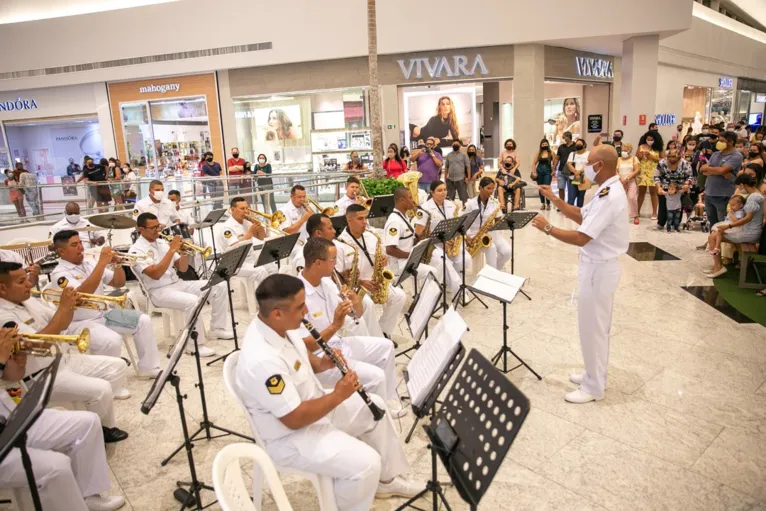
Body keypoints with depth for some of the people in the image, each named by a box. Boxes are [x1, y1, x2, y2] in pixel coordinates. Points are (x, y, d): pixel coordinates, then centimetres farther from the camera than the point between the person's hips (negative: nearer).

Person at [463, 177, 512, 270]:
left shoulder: (495, 203, 2)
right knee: (491, 247, -33)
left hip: (491, 233, 4)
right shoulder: (471, 204, -7)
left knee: (507, 251, -20)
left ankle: (497, 270, 8)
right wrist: (467, 236, -19)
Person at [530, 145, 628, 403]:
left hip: (599, 269, -11)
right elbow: (581, 216, 15)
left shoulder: (610, 197, -26)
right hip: (598, 266, 11)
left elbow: (580, 238, -29)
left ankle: (594, 387, 18)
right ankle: (595, 374, 37)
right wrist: (554, 199, 9)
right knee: (596, 325, 21)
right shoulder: (608, 191, 8)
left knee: (592, 327, 3)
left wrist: (547, 228, -18)